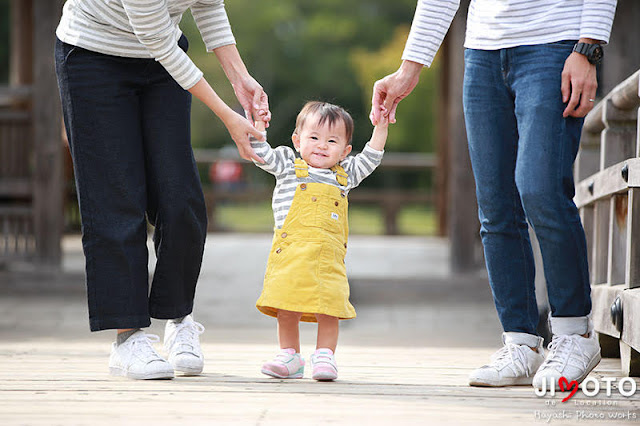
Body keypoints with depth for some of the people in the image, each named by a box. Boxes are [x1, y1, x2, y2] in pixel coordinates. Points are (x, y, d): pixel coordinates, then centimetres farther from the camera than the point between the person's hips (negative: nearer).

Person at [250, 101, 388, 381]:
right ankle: (290, 357, 10)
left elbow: (370, 159, 21)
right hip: (290, 252, -2)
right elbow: (261, 153, 4)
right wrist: (256, 123, -6)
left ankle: (325, 356, 4)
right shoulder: (288, 166, 8)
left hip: (328, 257, 2)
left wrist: (381, 127, 14)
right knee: (287, 308, -1)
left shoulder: (344, 174, 16)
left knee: (329, 308, -5)